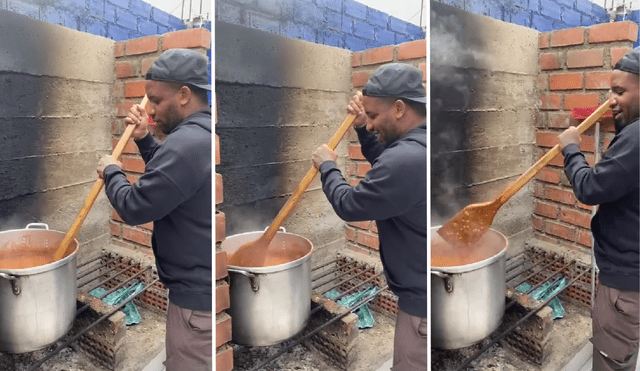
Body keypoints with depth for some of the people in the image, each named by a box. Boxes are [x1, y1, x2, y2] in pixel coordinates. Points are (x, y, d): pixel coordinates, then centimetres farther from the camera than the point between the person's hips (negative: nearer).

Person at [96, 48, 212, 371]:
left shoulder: (187, 142, -25)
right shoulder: (199, 135, 8)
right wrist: (143, 139, 8)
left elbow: (133, 208, -22)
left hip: (197, 296, -10)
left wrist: (111, 171, -3)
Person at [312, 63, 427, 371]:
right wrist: (363, 129, 4)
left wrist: (327, 167, -1)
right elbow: (387, 167, 19)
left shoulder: (407, 158, -31)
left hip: (421, 299, -10)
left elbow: (349, 206, -19)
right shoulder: (414, 146, 1)